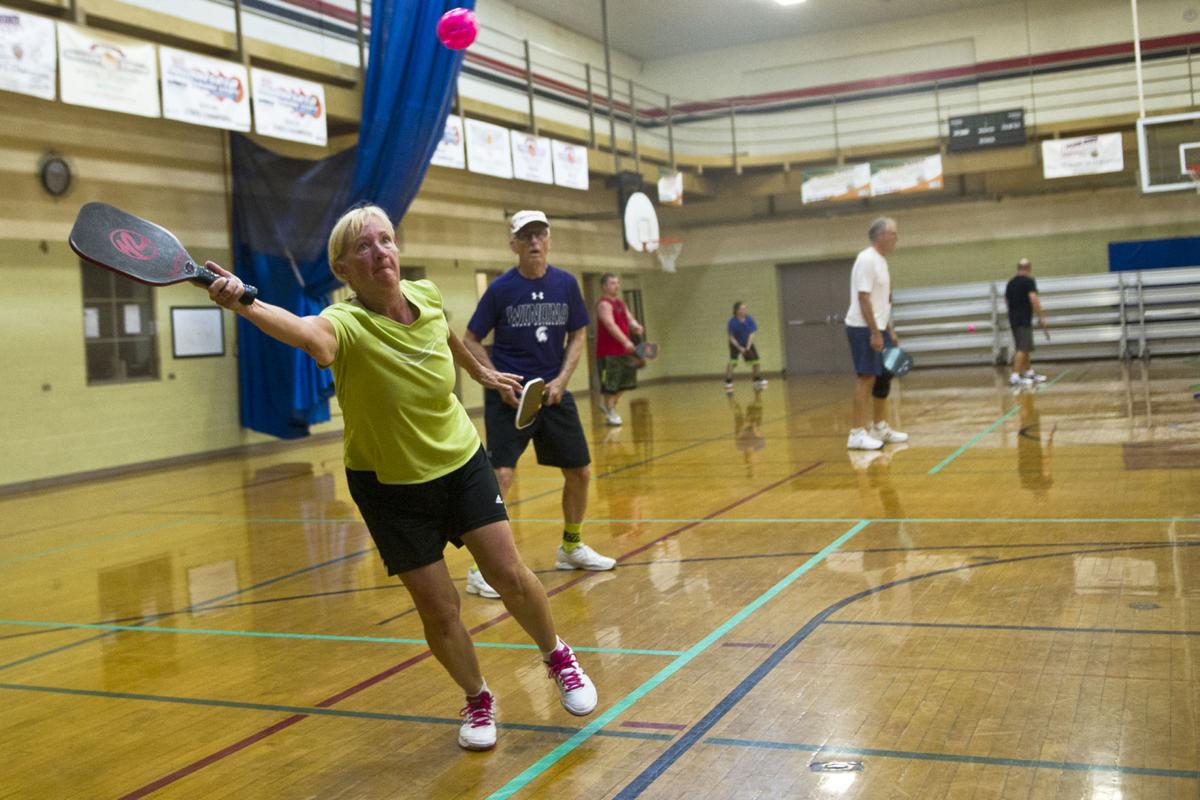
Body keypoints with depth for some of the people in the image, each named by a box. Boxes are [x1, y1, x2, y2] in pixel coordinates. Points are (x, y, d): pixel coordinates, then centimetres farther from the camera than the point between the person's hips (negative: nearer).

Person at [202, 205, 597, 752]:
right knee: (438, 609, -1)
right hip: (389, 485, -3)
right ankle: (478, 700, 28)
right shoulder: (347, 324, -28)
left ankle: (558, 657, 30)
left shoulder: (426, 296, -13)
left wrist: (480, 371, 29)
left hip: (461, 460, 3)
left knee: (509, 574, 0)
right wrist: (243, 303, -73)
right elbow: (310, 335, -54)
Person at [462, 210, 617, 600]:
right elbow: (470, 341, -2)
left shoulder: (566, 284, 1)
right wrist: (498, 381, -12)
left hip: (553, 392, 5)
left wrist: (561, 379, -4)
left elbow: (578, 334, 9)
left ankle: (571, 547, 32)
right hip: (508, 395, -4)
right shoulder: (500, 288, -8)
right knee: (501, 474, -16)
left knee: (580, 471, 9)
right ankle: (482, 568, -6)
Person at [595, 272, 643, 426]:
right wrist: (626, 341, -32)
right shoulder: (604, 304, -13)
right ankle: (610, 413, 4)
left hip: (622, 350, 9)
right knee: (610, 384, -4)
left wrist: (636, 326, -13)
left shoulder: (621, 303, 16)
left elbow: (629, 319, 12)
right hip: (608, 352, -9)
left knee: (625, 380, 14)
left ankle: (610, 405, 29)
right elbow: (610, 325, -24)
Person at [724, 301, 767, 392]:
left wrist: (748, 347, -27)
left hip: (748, 344, 4)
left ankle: (758, 381, 31)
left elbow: (751, 334, -16)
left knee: (755, 362, 9)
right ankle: (728, 384, -18)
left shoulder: (749, 319, -18)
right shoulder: (732, 321, -25)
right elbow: (731, 338, -20)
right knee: (732, 362, -23)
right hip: (735, 344, -4)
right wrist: (740, 348, -28)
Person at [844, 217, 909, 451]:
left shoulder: (881, 261, 16)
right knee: (867, 377, -11)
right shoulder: (867, 259, -14)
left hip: (878, 329, 10)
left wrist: (890, 331, 18)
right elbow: (863, 298, -20)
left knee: (883, 377, 14)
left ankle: (880, 427, 24)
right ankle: (857, 433, -9)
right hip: (864, 329, -10)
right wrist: (875, 333, -23)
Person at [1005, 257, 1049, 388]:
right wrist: (1041, 317, -17)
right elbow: (1033, 299, -19)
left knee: (1025, 348, 18)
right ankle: (1015, 376, -17)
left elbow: (1006, 300, 20)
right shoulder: (1029, 281, -10)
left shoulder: (1011, 282, 13)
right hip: (1024, 320, -8)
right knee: (1022, 348, -11)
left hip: (1013, 319, 8)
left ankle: (1029, 372, 27)